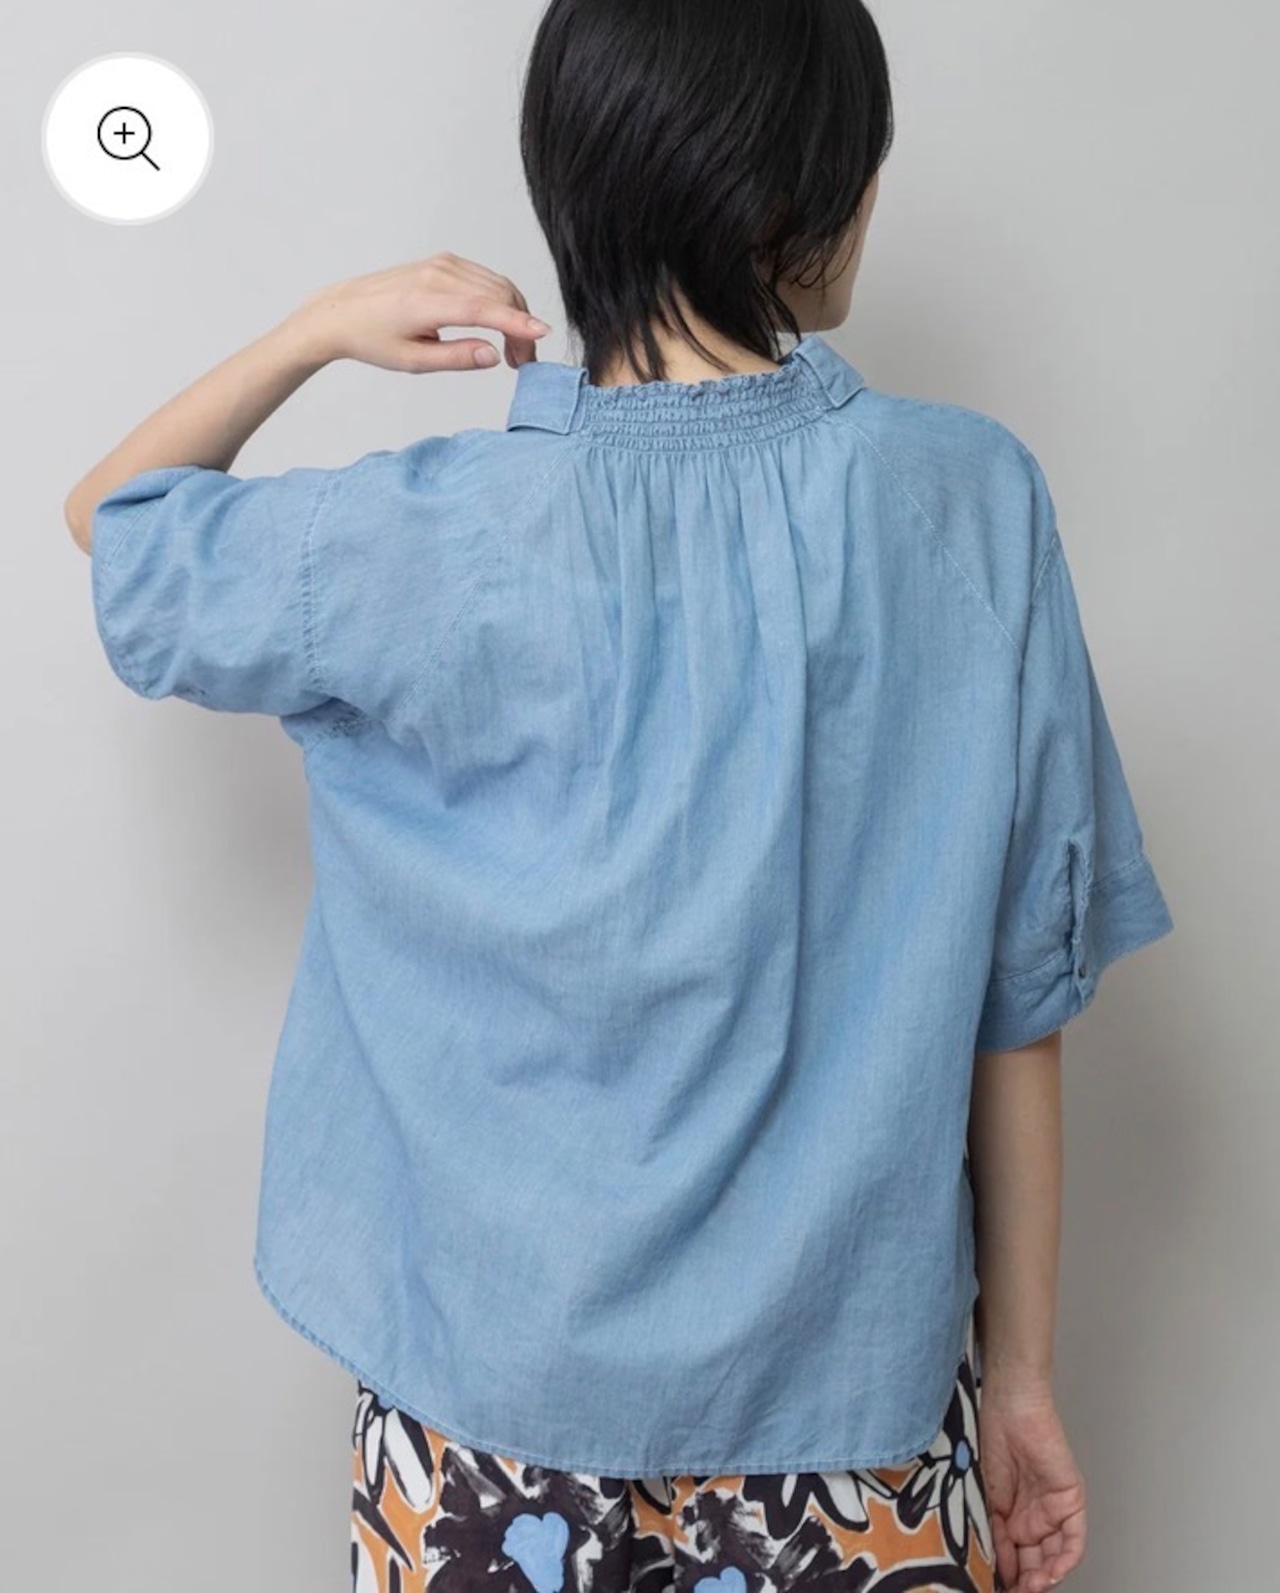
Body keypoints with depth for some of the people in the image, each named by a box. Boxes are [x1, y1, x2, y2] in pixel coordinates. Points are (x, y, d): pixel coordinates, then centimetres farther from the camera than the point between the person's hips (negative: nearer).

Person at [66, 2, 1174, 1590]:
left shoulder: (438, 537, -15)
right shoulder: (976, 505, -12)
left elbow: (109, 519, 6)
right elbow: (1018, 995, -7)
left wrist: (317, 328, 0)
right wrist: (1021, 1369, 4)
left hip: (504, 1367, 0)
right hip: (856, 1387, 1)